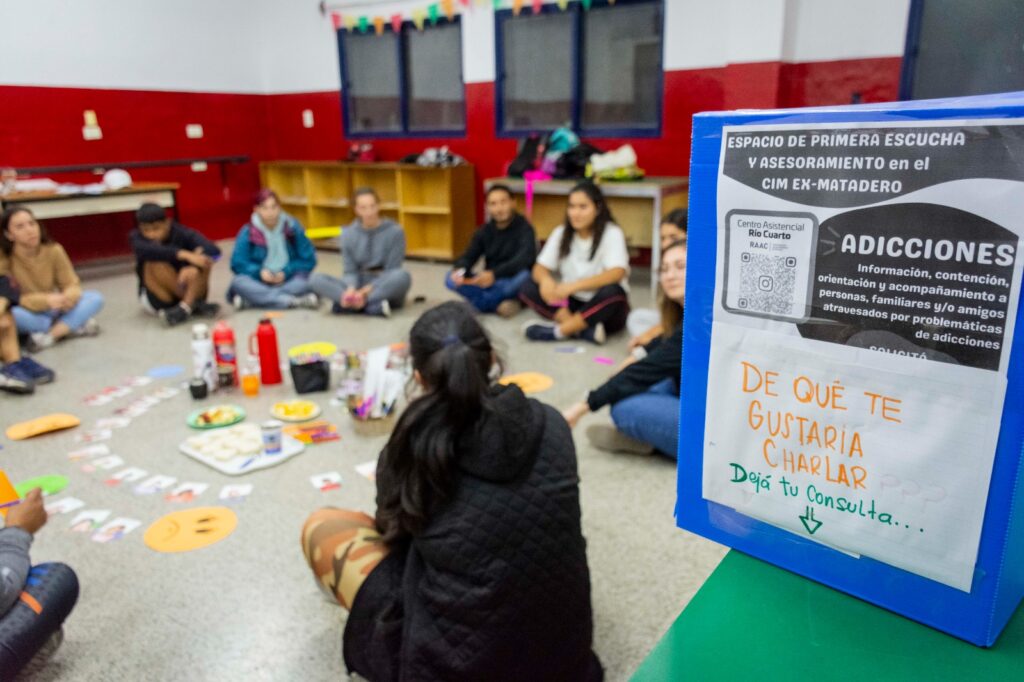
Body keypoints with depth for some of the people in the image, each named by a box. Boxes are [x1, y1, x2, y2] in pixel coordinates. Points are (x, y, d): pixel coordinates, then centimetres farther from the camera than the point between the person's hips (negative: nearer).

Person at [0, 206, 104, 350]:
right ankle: (74, 326, -21)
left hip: (52, 310, 3)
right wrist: (44, 300, -37)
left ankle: (49, 336, -28)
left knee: (95, 298, -18)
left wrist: (68, 297, -33)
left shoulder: (53, 250, -12)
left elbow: (71, 283, -8)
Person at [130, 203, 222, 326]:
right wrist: (184, 254, -49)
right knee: (155, 262, -28)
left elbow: (214, 250, -28)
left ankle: (185, 308, -32)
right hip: (157, 299, 0)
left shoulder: (182, 233, -12)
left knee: (204, 260, -25)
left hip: (191, 289, 0)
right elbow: (146, 251, -36)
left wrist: (191, 268, -46)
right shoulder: (137, 238, -10)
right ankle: (195, 304, -24)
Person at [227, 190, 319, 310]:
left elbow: (308, 260, -1)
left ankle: (249, 301, -29)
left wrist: (286, 272, -14)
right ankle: (293, 301, -37)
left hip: (287, 281, 0)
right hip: (260, 283, 0)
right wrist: (259, 271, -21)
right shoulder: (247, 232, -2)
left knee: (303, 282, -31)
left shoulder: (292, 227, -1)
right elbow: (238, 264, -3)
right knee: (239, 282, -30)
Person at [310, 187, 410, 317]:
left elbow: (392, 270, -11)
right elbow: (350, 270, -1)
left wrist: (367, 291, -24)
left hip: (386, 289, -3)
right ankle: (375, 306, -31)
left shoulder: (394, 231, -9)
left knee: (402, 276, -35)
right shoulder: (348, 233, 0)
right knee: (317, 279, -19)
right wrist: (351, 289, -24)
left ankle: (348, 305, -29)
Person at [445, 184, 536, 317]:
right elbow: (469, 256, -8)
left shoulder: (524, 228, -12)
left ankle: (481, 303, -20)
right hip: (491, 282, 4)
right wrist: (459, 270, -33)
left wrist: (494, 274, -44)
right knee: (451, 278, -16)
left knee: (524, 276, -38)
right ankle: (499, 304, -22)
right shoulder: (484, 231, 2)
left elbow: (524, 259, -29)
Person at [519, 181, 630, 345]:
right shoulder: (561, 232, 0)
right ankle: (584, 330, -29)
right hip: (572, 303, 4)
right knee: (528, 288, -17)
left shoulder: (612, 233, -13)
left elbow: (617, 273, -28)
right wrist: (545, 280, -29)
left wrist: (573, 286, -40)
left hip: (603, 309, -4)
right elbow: (539, 268, -3)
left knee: (612, 292, -36)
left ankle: (558, 331, -24)